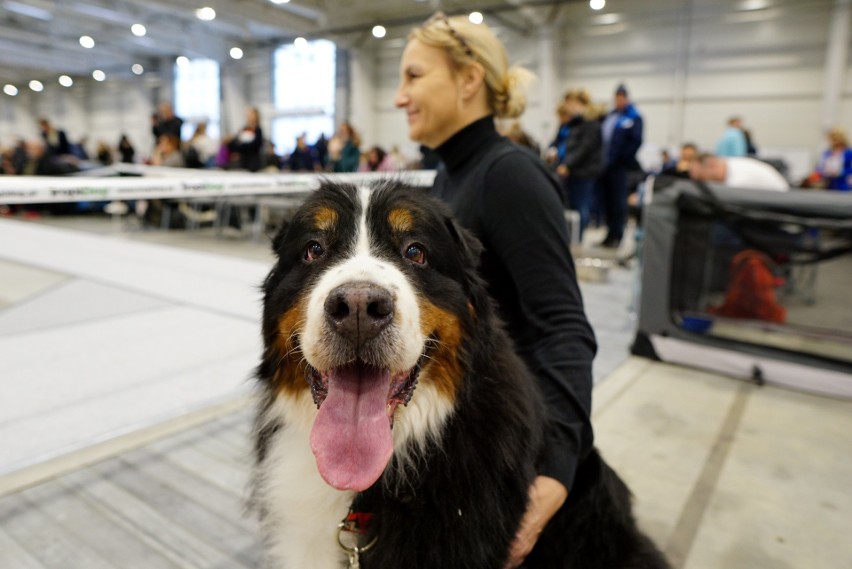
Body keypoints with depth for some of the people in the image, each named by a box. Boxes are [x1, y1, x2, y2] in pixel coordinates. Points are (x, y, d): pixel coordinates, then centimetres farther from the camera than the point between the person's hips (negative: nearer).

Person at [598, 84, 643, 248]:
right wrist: (602, 158, 7)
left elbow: (636, 141, -10)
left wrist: (621, 158, -14)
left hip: (619, 166, -6)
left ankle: (617, 236, 6)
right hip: (605, 165, 6)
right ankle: (610, 233, 20)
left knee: (617, 201, -2)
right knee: (606, 200, 9)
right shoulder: (609, 116, 15)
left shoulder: (634, 117, -3)